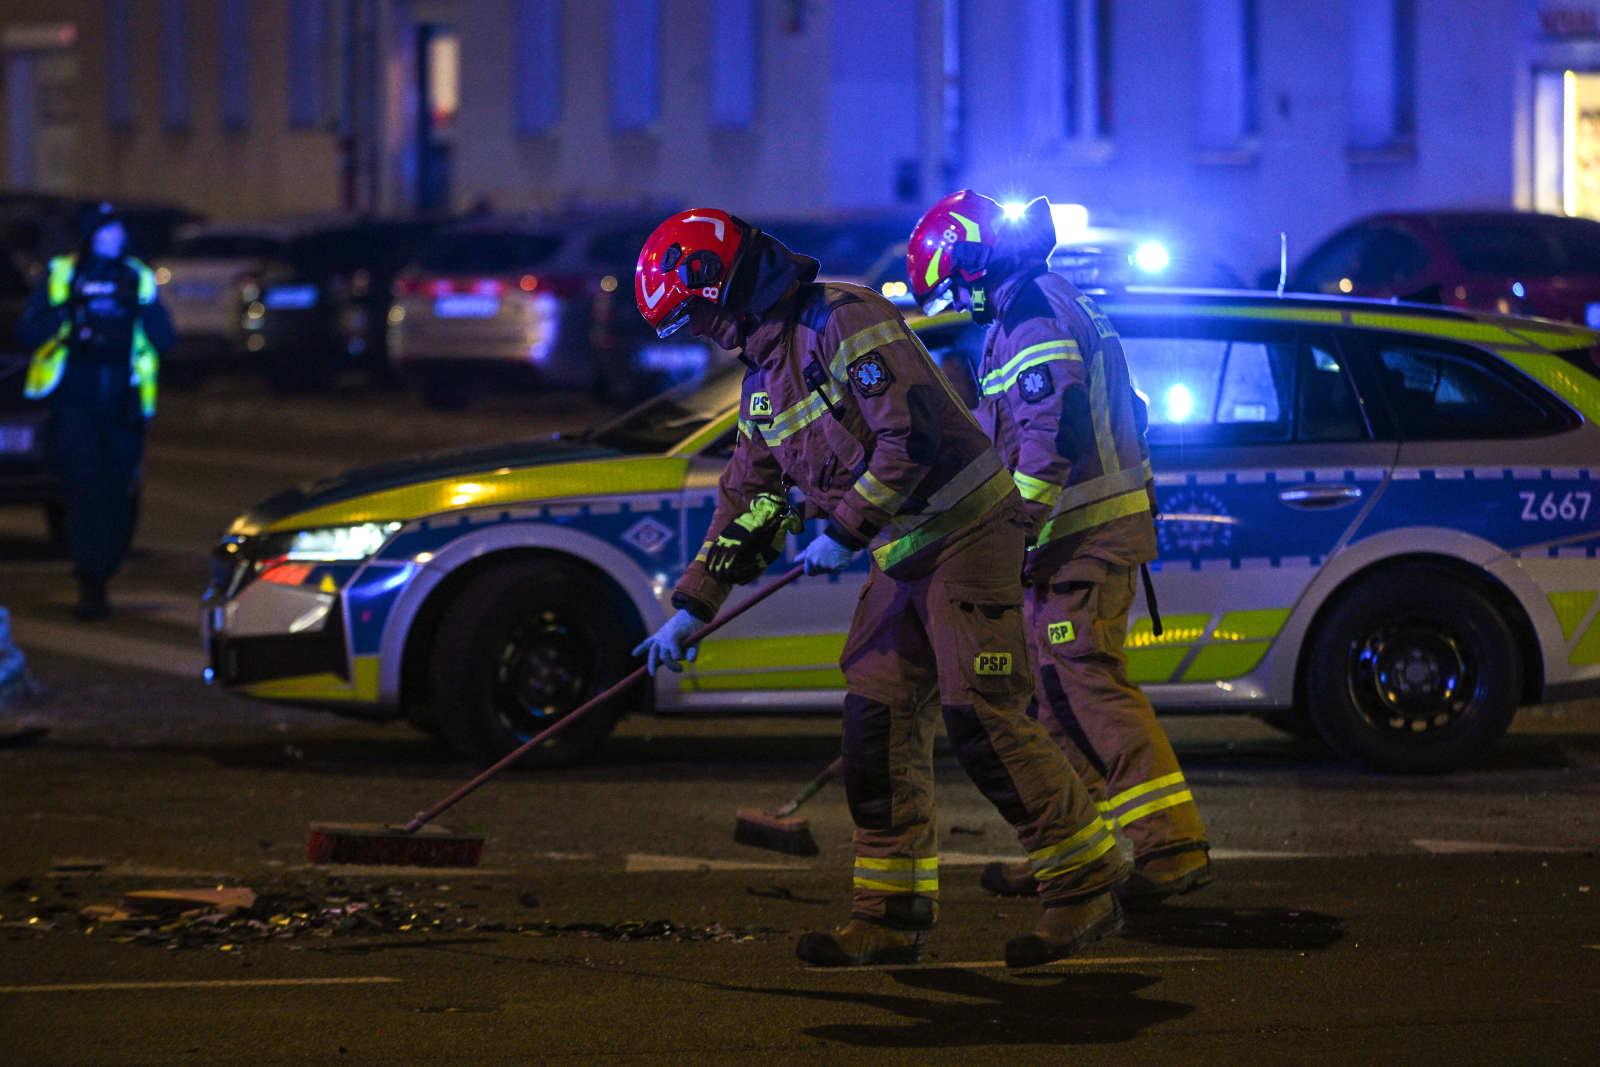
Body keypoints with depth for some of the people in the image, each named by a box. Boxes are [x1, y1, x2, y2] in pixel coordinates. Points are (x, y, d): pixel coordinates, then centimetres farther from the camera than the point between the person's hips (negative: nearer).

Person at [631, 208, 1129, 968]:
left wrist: (847, 531, -18)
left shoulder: (843, 322, -15)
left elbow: (914, 436, -23)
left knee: (982, 719, -13)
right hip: (903, 555, 9)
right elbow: (746, 499, 23)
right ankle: (892, 913, 9)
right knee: (877, 722, 4)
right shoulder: (763, 378, 16)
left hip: (967, 534, -9)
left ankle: (1087, 884, -4)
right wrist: (692, 607, 20)